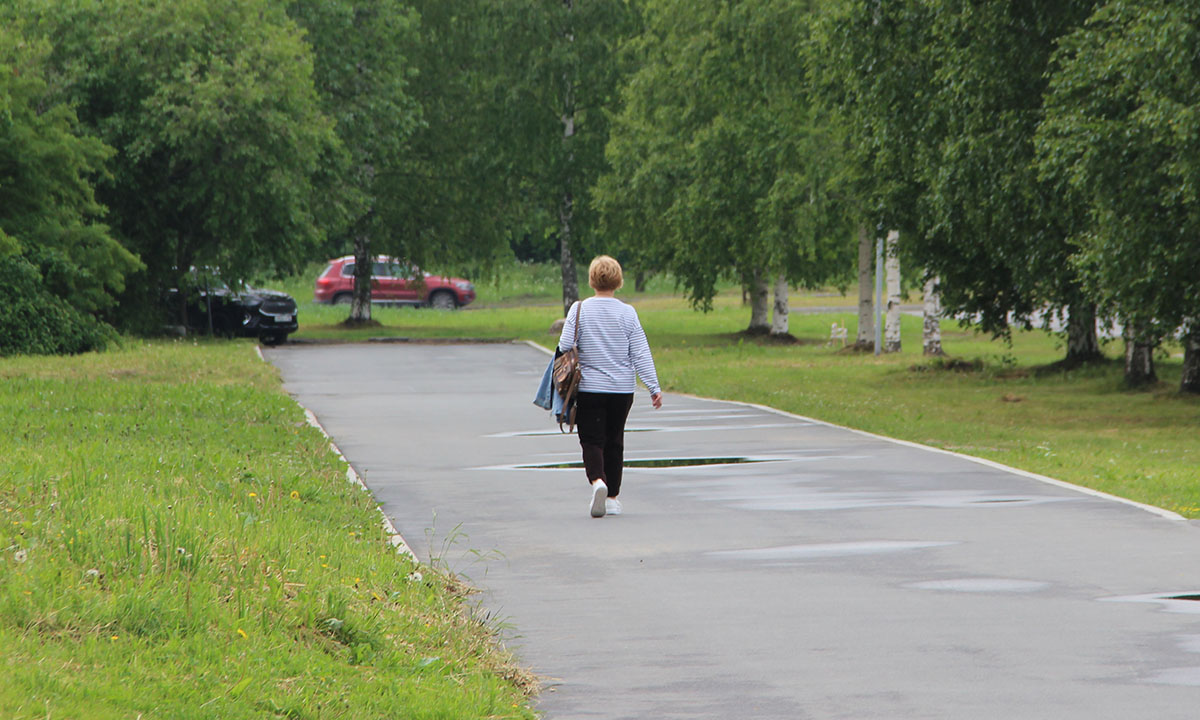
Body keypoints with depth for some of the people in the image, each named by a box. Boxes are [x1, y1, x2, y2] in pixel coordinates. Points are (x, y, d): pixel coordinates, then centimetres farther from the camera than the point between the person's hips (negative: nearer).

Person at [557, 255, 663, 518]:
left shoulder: (579, 310, -6)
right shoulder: (627, 313, -3)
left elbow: (565, 346, -7)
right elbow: (641, 353, -3)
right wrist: (654, 387, 1)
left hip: (589, 388, -2)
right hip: (622, 388, 2)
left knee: (592, 439, 0)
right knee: (614, 441, 14)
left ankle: (597, 480, -27)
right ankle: (612, 497, 18)